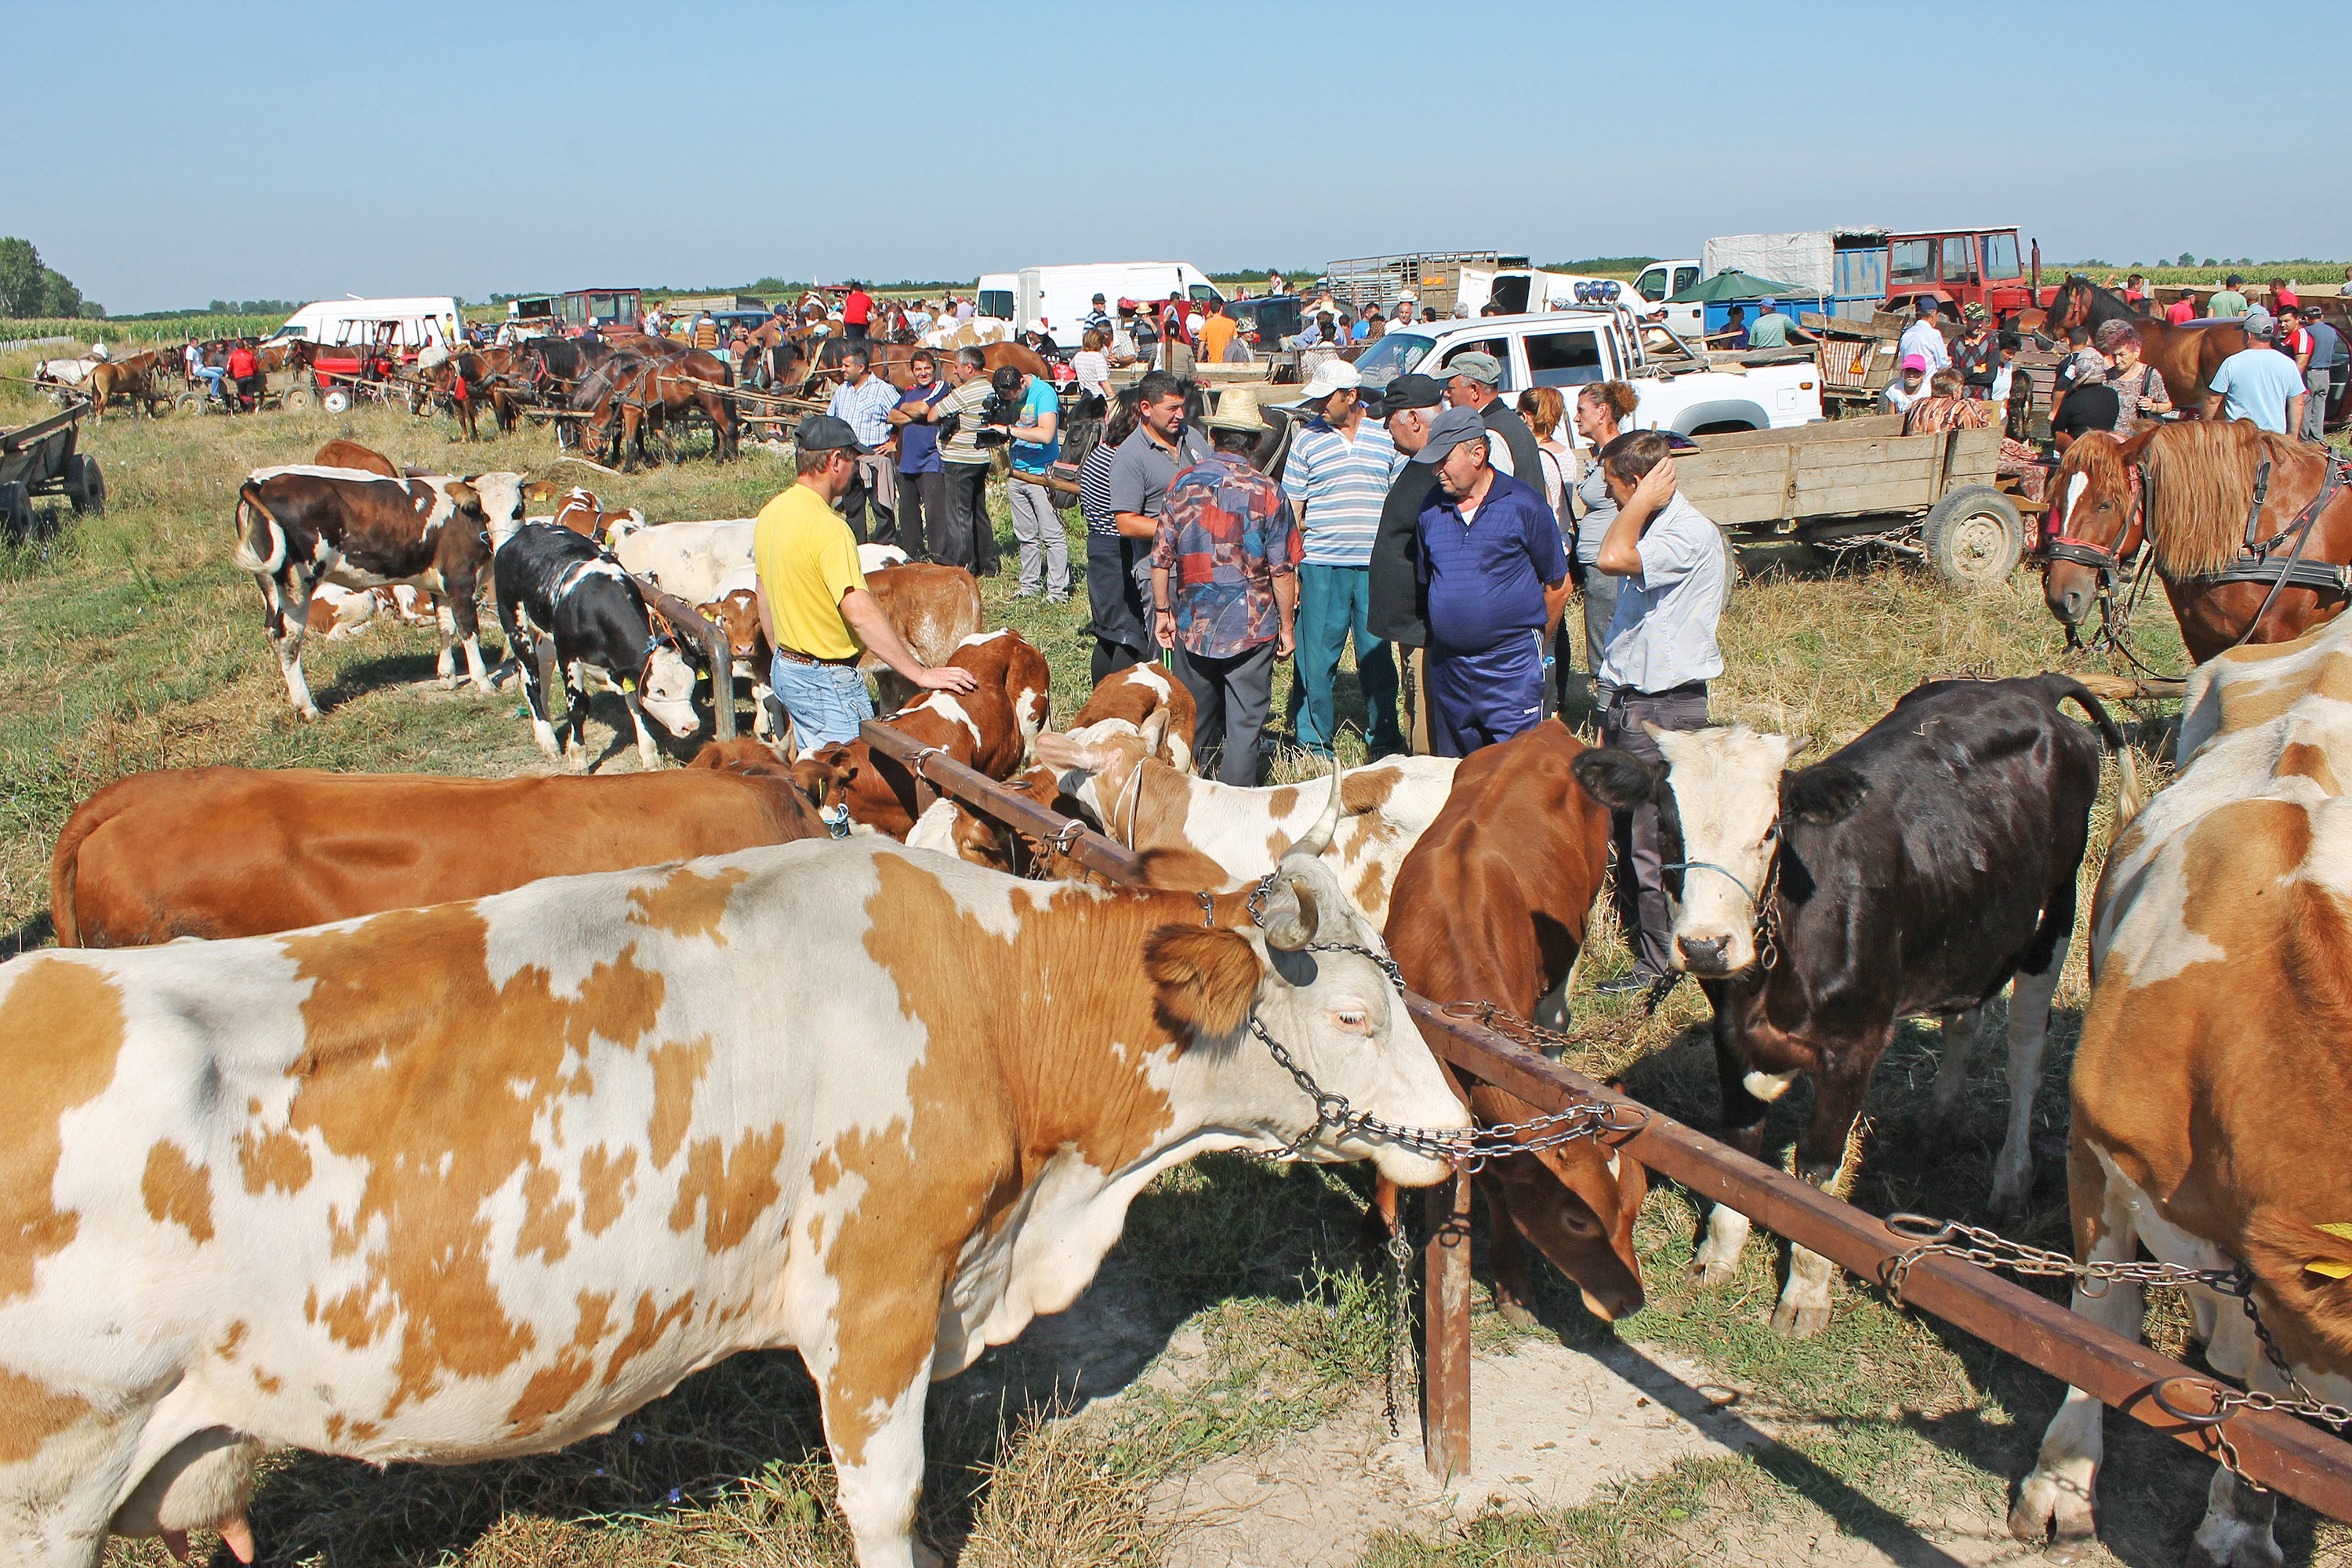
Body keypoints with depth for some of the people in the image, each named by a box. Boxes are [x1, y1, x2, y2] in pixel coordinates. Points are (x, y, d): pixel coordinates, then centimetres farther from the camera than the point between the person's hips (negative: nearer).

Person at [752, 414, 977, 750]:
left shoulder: (770, 514, 5)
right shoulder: (827, 528, -23)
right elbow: (860, 613, -30)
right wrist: (921, 674, -28)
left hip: (784, 669, 9)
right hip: (827, 681, -9)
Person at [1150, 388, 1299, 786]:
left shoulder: (1183, 483, -2)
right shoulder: (1267, 492, -9)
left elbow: (1162, 556, 1)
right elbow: (1282, 569, -8)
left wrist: (1162, 610, 11)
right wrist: (1287, 625, 2)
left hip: (1193, 622, 3)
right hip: (1252, 625, -3)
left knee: (1193, 719, 17)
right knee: (1244, 722, 4)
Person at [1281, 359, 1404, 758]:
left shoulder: (1385, 436, 6)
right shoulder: (1306, 438, 3)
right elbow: (1291, 508, 4)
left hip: (1374, 567, 1)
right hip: (1321, 565, -1)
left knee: (1377, 654, 7)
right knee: (1316, 656, 2)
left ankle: (1383, 740, 20)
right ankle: (1314, 743, 14)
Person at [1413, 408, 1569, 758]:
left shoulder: (1524, 505, -6)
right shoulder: (1430, 509, 7)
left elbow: (1558, 585, 2)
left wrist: (1535, 644, 9)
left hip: (1511, 667, -5)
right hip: (1447, 669, 5)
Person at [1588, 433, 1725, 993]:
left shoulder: (1691, 534, -18)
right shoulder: (1649, 529, 12)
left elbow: (1611, 559, -36)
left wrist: (1643, 503, -19)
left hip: (1666, 710, -9)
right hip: (1628, 704, 9)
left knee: (1650, 842, -2)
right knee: (1626, 834, 15)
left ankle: (1658, 963, 10)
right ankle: (1639, 938, 27)